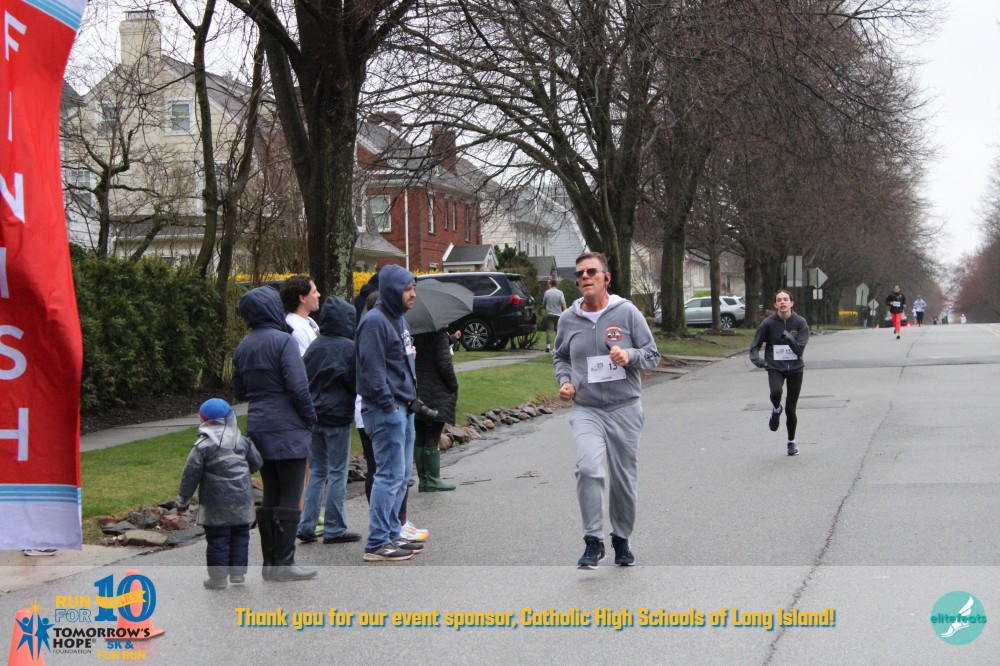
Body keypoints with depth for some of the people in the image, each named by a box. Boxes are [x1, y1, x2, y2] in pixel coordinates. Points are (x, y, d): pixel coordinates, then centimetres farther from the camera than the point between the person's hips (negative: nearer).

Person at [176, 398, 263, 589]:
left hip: (216, 504, -4)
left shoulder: (202, 446, -8)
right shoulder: (242, 441, 6)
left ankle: (218, 577, 2)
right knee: (240, 536, 14)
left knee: (217, 538, 1)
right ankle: (238, 572, 18)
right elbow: (256, 463, 14)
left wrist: (183, 501, 2)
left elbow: (190, 475, -7)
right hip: (241, 500, 4)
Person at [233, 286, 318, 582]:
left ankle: (270, 561, 16)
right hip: (287, 429, -7)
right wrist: (310, 417, -5)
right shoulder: (283, 341, -13)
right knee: (290, 498, -2)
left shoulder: (243, 346, 11)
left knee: (270, 496, 13)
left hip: (258, 429, 7)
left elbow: (239, 391, 18)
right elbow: (298, 387, -17)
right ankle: (283, 563, -2)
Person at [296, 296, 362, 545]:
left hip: (314, 416, 6)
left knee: (316, 471, 13)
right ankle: (335, 529, 4)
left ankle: (307, 525, 9)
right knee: (337, 473, 2)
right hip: (338, 416, -6)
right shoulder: (349, 347, -11)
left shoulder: (314, 346, 6)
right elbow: (357, 382, -9)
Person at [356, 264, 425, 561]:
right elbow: (372, 369, -21)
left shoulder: (399, 319, 16)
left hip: (403, 408, 10)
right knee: (390, 475, -9)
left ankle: (391, 534, 23)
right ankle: (377, 543, -4)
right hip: (386, 409, -10)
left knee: (402, 474, 14)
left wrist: (409, 398, 17)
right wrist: (388, 405, -20)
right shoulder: (375, 322, -15)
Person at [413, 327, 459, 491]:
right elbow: (444, 365, -15)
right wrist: (454, 387, -4)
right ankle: (432, 480, 0)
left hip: (417, 391, 7)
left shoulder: (416, 334, 7)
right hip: (437, 394, -7)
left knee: (420, 438, 9)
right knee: (432, 438, -3)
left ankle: (424, 478, 14)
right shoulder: (439, 334, -13)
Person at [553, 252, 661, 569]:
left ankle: (622, 539, 30)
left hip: (624, 408, 0)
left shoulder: (627, 312, -3)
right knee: (588, 468, -23)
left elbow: (652, 355, 1)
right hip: (586, 409, 0)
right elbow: (560, 357, 20)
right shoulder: (568, 318, 4)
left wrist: (630, 356, -19)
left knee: (624, 479, 8)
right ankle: (593, 541, -13)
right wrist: (564, 380, 1)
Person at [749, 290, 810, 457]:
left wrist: (788, 338, -30)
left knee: (791, 409, 5)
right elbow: (754, 346, -1)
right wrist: (757, 359, -21)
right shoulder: (768, 323, -7)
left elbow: (800, 349, -13)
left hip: (795, 368, 1)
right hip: (775, 368, -1)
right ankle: (776, 410, 4)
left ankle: (792, 442, 29)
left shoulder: (800, 323, -7)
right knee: (776, 391, -33)